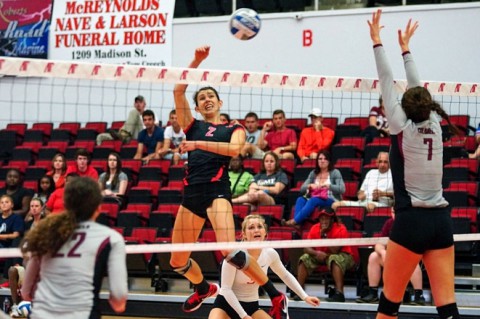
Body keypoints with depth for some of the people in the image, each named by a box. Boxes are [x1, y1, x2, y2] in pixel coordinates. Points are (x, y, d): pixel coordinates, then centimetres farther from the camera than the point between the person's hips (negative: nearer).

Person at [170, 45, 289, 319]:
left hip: (217, 191, -5)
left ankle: (276, 296, -11)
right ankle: (204, 289, 41)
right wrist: (197, 61, 2)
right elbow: (178, 91, 8)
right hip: (192, 194, 5)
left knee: (230, 252, -25)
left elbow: (235, 148, -11)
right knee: (177, 261, 8)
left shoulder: (234, 129, 12)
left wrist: (198, 144, -13)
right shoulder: (193, 126, 19)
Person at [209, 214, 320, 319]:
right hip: (226, 304, -5)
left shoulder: (270, 253, -9)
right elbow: (226, 289, -21)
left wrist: (304, 296, 9)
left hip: (252, 306, 5)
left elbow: (286, 276, 12)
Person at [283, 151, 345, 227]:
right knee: (300, 199, -27)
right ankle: (297, 224, -49)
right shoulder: (313, 173, 16)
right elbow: (302, 189, 8)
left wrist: (327, 185, -22)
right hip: (314, 200, 4)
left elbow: (342, 189, -10)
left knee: (313, 200, -36)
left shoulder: (335, 173, 4)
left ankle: (294, 221, -48)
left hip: (331, 201, -4)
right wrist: (310, 186, -14)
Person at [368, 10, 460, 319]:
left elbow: (387, 83, 2)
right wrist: (405, 48, 33)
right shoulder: (434, 124, 8)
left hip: (412, 221, -4)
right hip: (441, 220, 5)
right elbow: (419, 89, 22)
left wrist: (377, 41, 10)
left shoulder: (403, 127, -3)